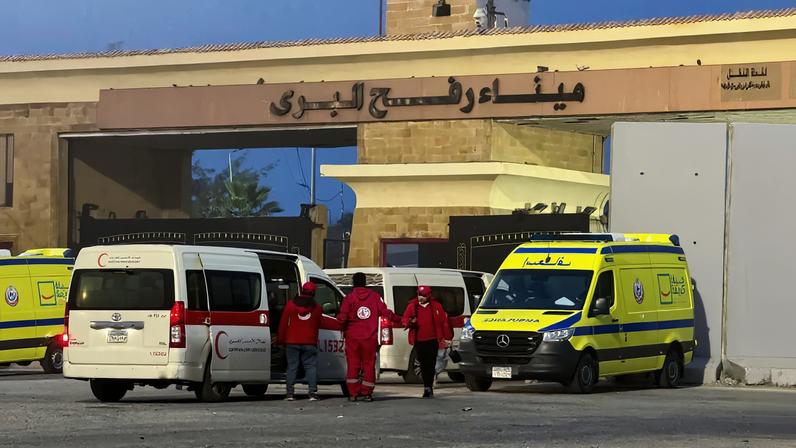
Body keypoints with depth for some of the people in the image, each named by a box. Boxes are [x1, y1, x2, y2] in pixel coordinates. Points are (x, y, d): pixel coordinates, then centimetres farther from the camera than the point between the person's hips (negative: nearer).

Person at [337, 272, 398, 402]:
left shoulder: (349, 298, -4)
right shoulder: (374, 297, 1)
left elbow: (342, 318, -12)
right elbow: (385, 312, -1)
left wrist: (344, 327, 10)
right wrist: (398, 319, 15)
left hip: (352, 337, -1)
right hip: (370, 337, 1)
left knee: (353, 364, 5)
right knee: (369, 364, 8)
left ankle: (352, 393, 2)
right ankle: (367, 393, 5)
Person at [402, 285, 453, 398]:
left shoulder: (436, 306, 5)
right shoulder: (412, 306, 7)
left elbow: (444, 322, 8)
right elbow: (405, 319, 8)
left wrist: (447, 338, 6)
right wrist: (410, 322, -17)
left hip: (432, 340, -2)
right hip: (419, 341, 2)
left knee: (431, 365, -6)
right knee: (423, 365, 4)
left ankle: (428, 388, -2)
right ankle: (428, 388, 13)